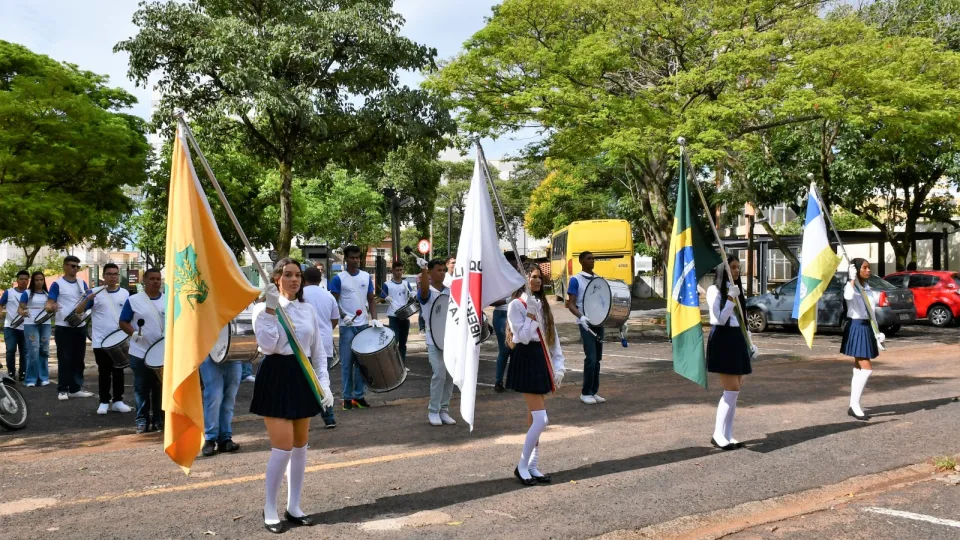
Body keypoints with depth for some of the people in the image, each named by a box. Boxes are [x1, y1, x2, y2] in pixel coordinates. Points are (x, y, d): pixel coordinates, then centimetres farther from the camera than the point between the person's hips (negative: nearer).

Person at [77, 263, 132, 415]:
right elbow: (78, 311, -6)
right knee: (104, 372, 3)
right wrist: (89, 298, -23)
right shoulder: (95, 292, -1)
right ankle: (104, 401, 11)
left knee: (118, 371, 7)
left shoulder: (125, 294, 6)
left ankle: (118, 401, 14)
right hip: (101, 341, -2)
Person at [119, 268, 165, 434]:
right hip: (140, 352, -2)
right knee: (141, 388, 4)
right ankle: (142, 419, 13)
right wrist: (134, 333, -17)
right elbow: (123, 322, 0)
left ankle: (159, 420, 15)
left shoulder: (169, 301, 7)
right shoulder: (133, 300, 0)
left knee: (159, 388, 8)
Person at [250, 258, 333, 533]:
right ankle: (270, 509, 8)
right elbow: (267, 345, -18)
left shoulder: (309, 310, 9)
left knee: (300, 446, 10)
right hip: (276, 377, -5)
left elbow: (318, 351, 11)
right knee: (283, 447, -9)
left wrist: (324, 383, 2)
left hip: (302, 377, 5)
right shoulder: (263, 308, -3)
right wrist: (271, 309, -19)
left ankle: (293, 507, 23)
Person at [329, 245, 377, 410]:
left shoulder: (366, 277, 7)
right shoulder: (338, 279, -5)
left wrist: (374, 318, -3)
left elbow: (371, 299, 10)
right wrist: (344, 316, -20)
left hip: (364, 325, 4)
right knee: (347, 362, 1)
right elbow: (333, 302, -5)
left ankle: (359, 395, 16)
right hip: (347, 326, -4)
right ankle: (347, 397, 7)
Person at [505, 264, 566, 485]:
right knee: (540, 419, -11)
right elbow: (522, 336, -16)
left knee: (534, 418, 11)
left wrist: (558, 365, 7)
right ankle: (522, 466, 3)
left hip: (541, 360, 8)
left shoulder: (543, 304, 14)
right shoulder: (516, 305, -8)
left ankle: (532, 467, 18)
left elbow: (553, 336, 13)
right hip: (525, 361, -7)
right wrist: (531, 313, -14)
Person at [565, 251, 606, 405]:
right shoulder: (576, 280, -5)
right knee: (591, 358, -10)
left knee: (598, 358, 7)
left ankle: (594, 391, 15)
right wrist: (581, 317, -27)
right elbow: (571, 304, -10)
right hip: (586, 323, -6)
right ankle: (585, 393, 1)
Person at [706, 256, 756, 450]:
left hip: (737, 340, 8)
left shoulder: (736, 289, 17)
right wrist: (731, 298, -16)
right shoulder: (714, 290, -6)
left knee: (735, 391, 6)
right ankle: (718, 435, -4)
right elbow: (720, 319, -15)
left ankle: (727, 435, 12)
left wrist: (749, 342, 15)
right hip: (722, 340, -8)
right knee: (732, 390, -12)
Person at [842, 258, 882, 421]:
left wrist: (877, 332, 17)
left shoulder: (866, 287, 14)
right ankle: (855, 405, -8)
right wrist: (852, 279, -30)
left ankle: (853, 406, 14)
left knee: (859, 369, 10)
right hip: (856, 328, -9)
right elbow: (848, 296, -39)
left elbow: (869, 311, 19)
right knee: (867, 369, -13)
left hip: (866, 327, 9)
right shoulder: (850, 286, -12)